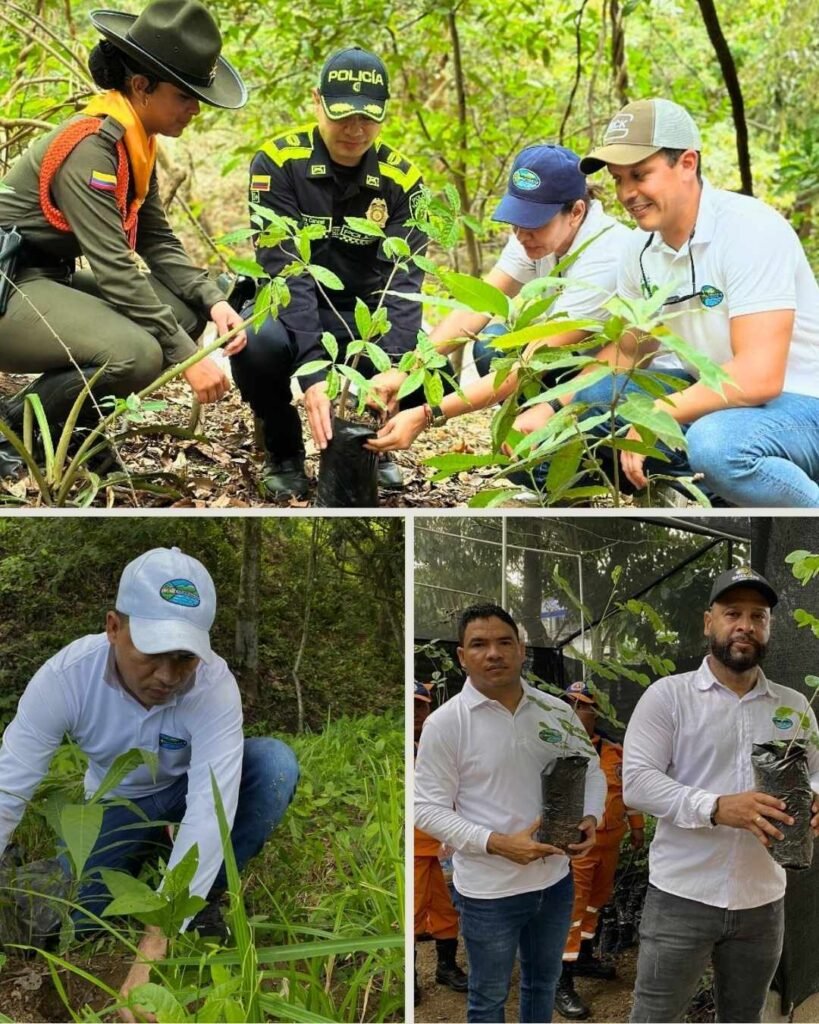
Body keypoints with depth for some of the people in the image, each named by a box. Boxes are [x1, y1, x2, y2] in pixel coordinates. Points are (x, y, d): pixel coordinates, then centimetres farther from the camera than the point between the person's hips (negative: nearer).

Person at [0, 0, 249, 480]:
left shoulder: (137, 143, 7)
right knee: (136, 354, -29)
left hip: (52, 281, 10)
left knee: (186, 312, -2)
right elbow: (114, 268, -26)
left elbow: (158, 243, 9)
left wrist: (213, 301, -8)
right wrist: (186, 355, -26)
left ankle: (66, 422, 6)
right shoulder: (90, 147, -22)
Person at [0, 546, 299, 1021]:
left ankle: (203, 897, -10)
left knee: (274, 764, -30)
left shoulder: (214, 685, -35)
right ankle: (148, 850, 14)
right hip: (117, 801, 1)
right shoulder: (64, 676, -31)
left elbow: (209, 813, -43)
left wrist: (154, 944, -52)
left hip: (190, 788, -1)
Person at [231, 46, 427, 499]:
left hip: (363, 317, 2)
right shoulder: (278, 161, -17)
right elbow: (284, 270, -26)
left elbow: (401, 278, -19)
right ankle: (284, 453, -5)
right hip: (288, 309, -2)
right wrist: (313, 372, -39)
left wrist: (393, 366, -38)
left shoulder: (401, 179, -9)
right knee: (258, 342, -37)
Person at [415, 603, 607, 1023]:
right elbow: (427, 809, -14)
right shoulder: (445, 723, -14)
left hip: (554, 879, 5)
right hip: (488, 890, -5)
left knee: (543, 981, 24)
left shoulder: (555, 711, -1)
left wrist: (590, 817, -8)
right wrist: (498, 843, -23)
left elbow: (591, 767, 13)